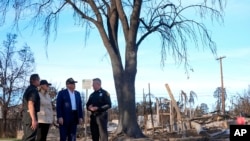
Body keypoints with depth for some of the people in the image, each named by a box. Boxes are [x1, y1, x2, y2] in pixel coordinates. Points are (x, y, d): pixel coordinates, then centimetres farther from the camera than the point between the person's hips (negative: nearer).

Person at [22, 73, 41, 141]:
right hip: (31, 115, -10)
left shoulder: (29, 89, 20)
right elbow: (30, 104, -21)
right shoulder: (33, 90, -11)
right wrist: (34, 119, -25)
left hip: (26, 115, 10)